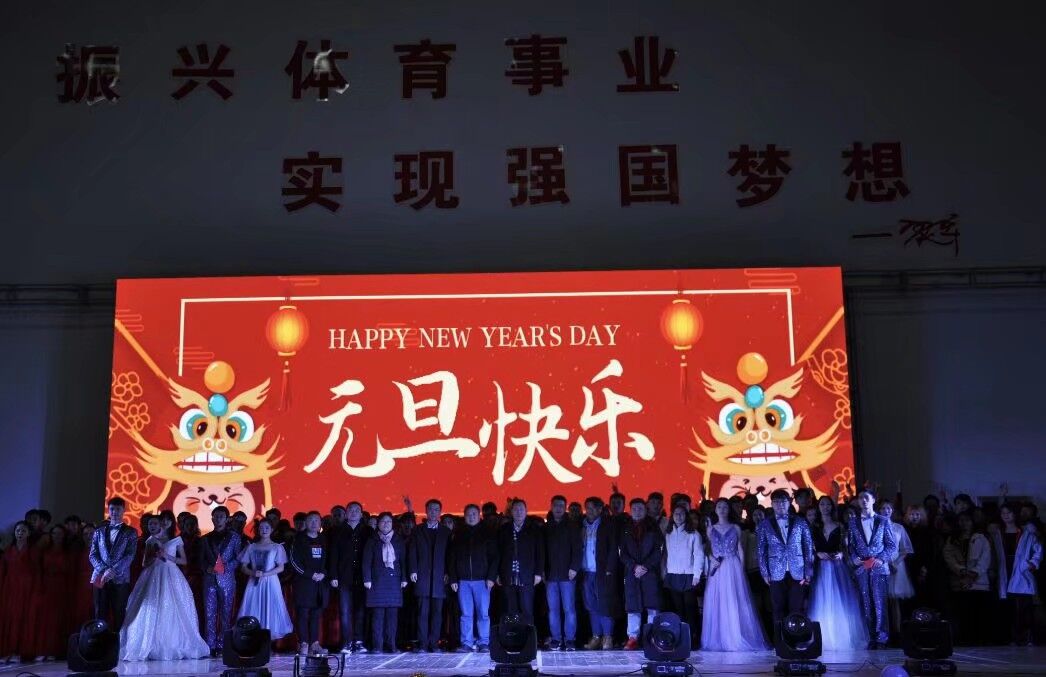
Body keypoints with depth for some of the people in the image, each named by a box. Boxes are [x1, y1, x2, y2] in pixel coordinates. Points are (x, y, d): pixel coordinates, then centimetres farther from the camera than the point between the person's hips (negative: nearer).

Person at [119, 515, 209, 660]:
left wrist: (167, 556, -8)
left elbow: (184, 560, 5)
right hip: (153, 577, 2)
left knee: (172, 613, -6)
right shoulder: (150, 542, 15)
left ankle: (175, 647, 0)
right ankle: (151, 647, -5)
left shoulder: (175, 539, 7)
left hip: (171, 577, -2)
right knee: (151, 612, -7)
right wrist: (155, 556, -5)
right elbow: (144, 564, 13)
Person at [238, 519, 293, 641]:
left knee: (270, 610, -6)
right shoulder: (251, 547, 10)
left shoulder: (277, 547, 4)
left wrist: (265, 574, -14)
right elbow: (243, 567, 8)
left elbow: (281, 568, -1)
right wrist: (253, 573, -12)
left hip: (270, 583, -2)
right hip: (254, 583, 2)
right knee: (253, 612, -3)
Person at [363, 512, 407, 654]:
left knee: (392, 614, -1)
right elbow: (366, 561, 4)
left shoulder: (399, 540, 14)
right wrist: (367, 579, -6)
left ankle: (390, 645, 3)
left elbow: (403, 560, 10)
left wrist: (404, 578, 2)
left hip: (394, 581, 2)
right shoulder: (372, 541, 9)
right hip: (377, 581, -2)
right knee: (378, 614, -6)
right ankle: (377, 646, -4)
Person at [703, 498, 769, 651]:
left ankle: (737, 639, 0)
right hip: (717, 570, 1)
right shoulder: (711, 529, 10)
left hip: (733, 569, -1)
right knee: (716, 604, 0)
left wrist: (741, 569, 0)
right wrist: (711, 558, -8)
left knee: (735, 604, -4)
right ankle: (718, 640, 5)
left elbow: (740, 550, 7)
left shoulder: (736, 528, 7)